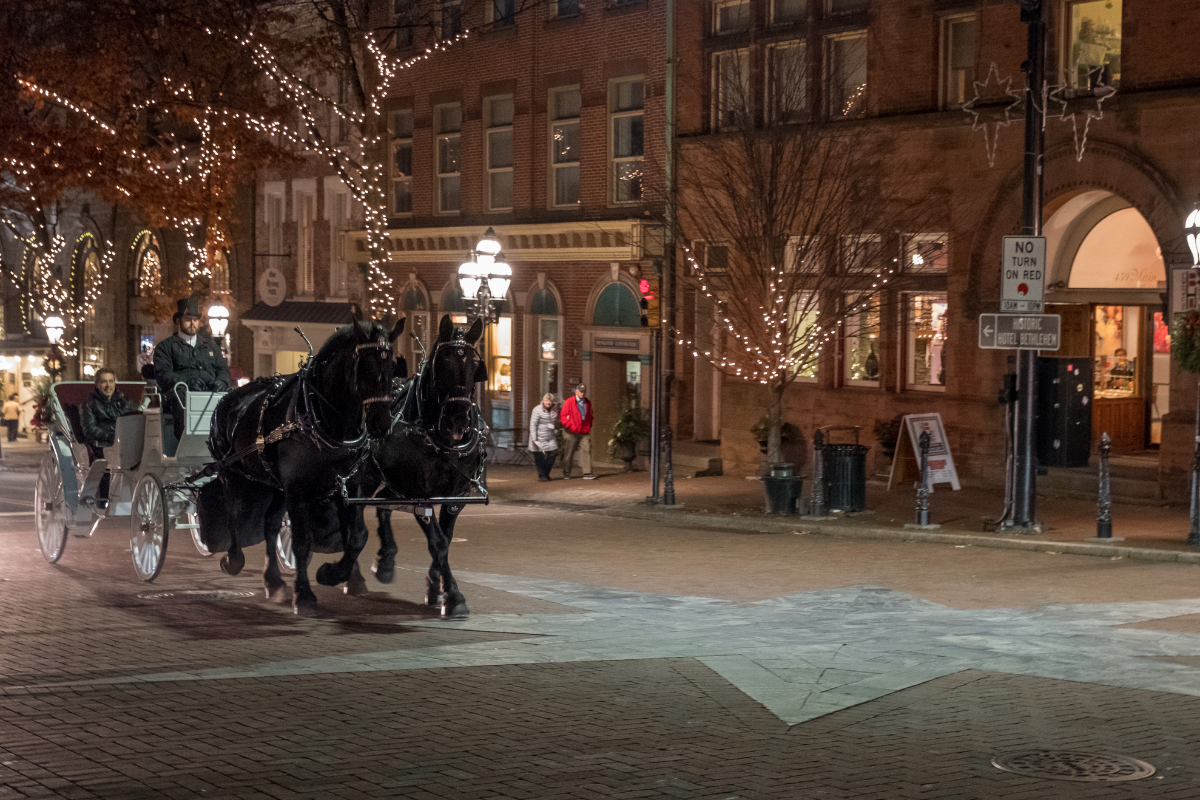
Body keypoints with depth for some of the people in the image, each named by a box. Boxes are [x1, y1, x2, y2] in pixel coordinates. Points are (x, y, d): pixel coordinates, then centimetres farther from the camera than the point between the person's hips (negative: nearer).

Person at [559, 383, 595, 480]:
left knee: (586, 452, -7)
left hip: (584, 433, 4)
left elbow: (590, 416, 26)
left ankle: (587, 473, -7)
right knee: (568, 453, 4)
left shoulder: (588, 403, 14)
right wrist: (569, 426, -13)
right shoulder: (569, 402, -4)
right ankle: (566, 474, 14)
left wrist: (589, 426, 12)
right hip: (572, 433, -4)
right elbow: (562, 415, -6)